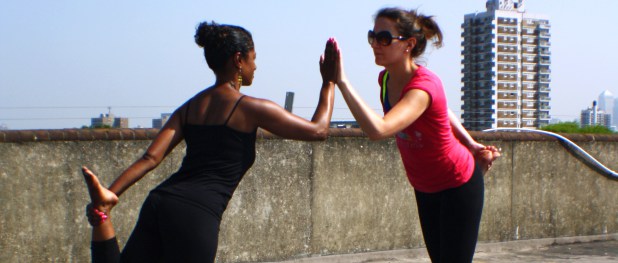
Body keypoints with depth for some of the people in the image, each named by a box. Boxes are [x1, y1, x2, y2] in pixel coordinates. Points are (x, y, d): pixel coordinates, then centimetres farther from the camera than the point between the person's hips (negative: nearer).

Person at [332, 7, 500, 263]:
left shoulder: (424, 86, -32)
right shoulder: (386, 79, -7)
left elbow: (378, 130, -50)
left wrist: (342, 81, -48)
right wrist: (469, 143, 8)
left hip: (460, 186, -8)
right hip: (425, 189, 8)